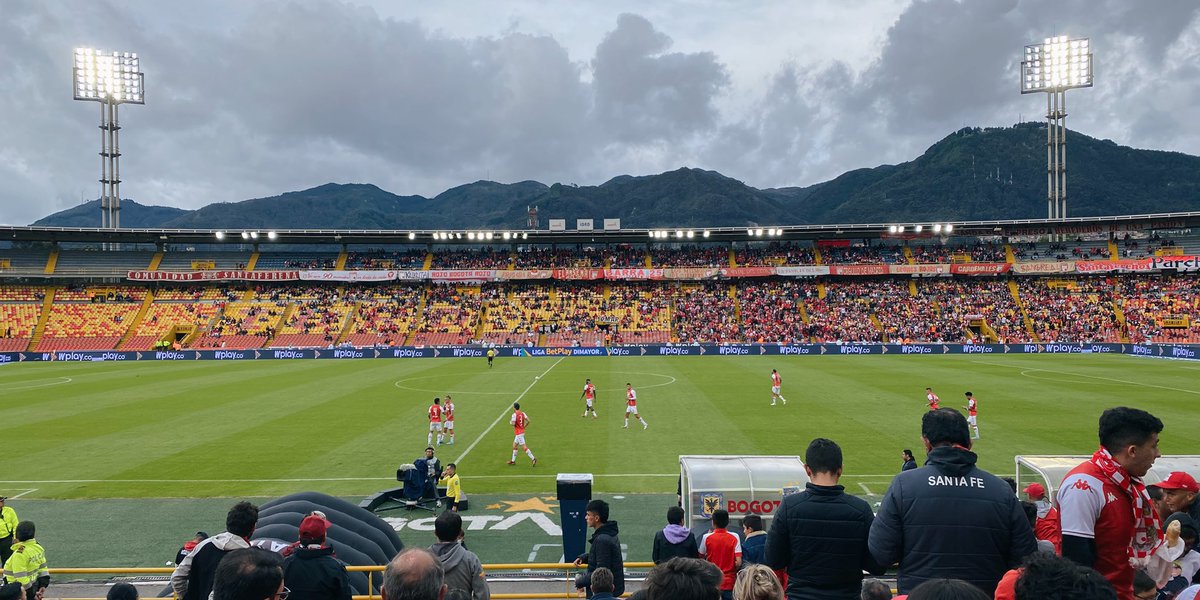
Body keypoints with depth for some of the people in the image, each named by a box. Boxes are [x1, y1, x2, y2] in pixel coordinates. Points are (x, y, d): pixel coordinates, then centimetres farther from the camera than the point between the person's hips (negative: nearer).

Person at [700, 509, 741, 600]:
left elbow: (701, 558, 5)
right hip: (729, 582, 0)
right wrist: (732, 571, 10)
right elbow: (738, 563, -11)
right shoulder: (734, 537, -6)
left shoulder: (707, 537, -7)